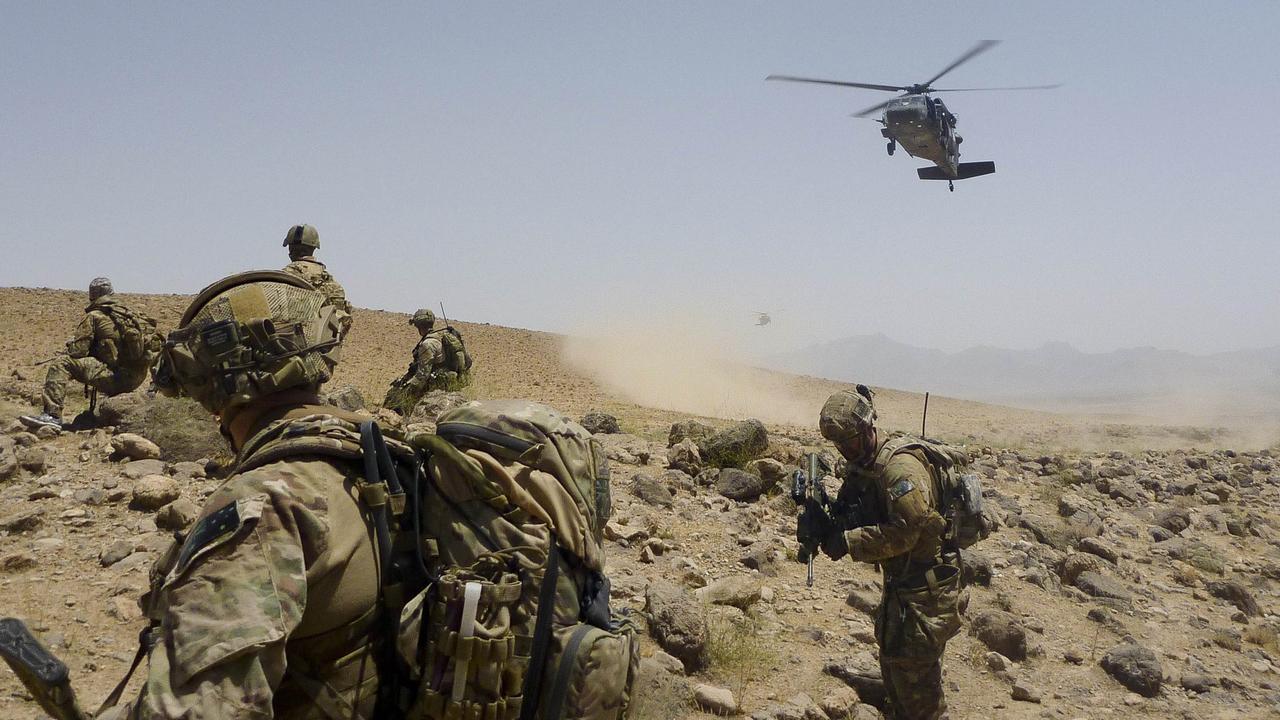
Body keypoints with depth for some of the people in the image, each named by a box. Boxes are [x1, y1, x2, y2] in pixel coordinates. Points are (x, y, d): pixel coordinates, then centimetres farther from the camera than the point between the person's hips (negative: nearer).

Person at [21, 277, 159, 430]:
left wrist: (71, 344, 18)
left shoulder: (94, 316, -3)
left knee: (61, 363, -9)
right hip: (136, 379, 7)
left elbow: (78, 350, -5)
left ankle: (52, 415, -19)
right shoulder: (131, 314, 16)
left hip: (116, 377, -7)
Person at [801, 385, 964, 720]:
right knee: (893, 664, 21)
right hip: (899, 580, 10)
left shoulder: (900, 466, -23)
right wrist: (822, 526, -15)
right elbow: (852, 519, 7)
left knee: (913, 671, -3)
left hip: (925, 587, -10)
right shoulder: (861, 466, 7)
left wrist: (847, 542, -27)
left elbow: (905, 531, -29)